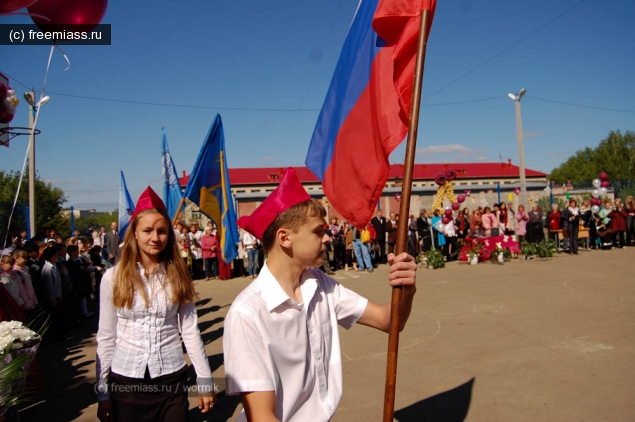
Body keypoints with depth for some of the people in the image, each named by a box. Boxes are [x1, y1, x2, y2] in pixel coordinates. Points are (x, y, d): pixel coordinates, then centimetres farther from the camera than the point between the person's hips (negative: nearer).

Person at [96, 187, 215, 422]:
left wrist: (205, 380, -1)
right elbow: (106, 338, 0)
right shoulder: (113, 277, -5)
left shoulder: (178, 275, -3)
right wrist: (103, 392, 2)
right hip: (125, 380, 0)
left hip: (172, 378, 0)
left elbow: (190, 330, -2)